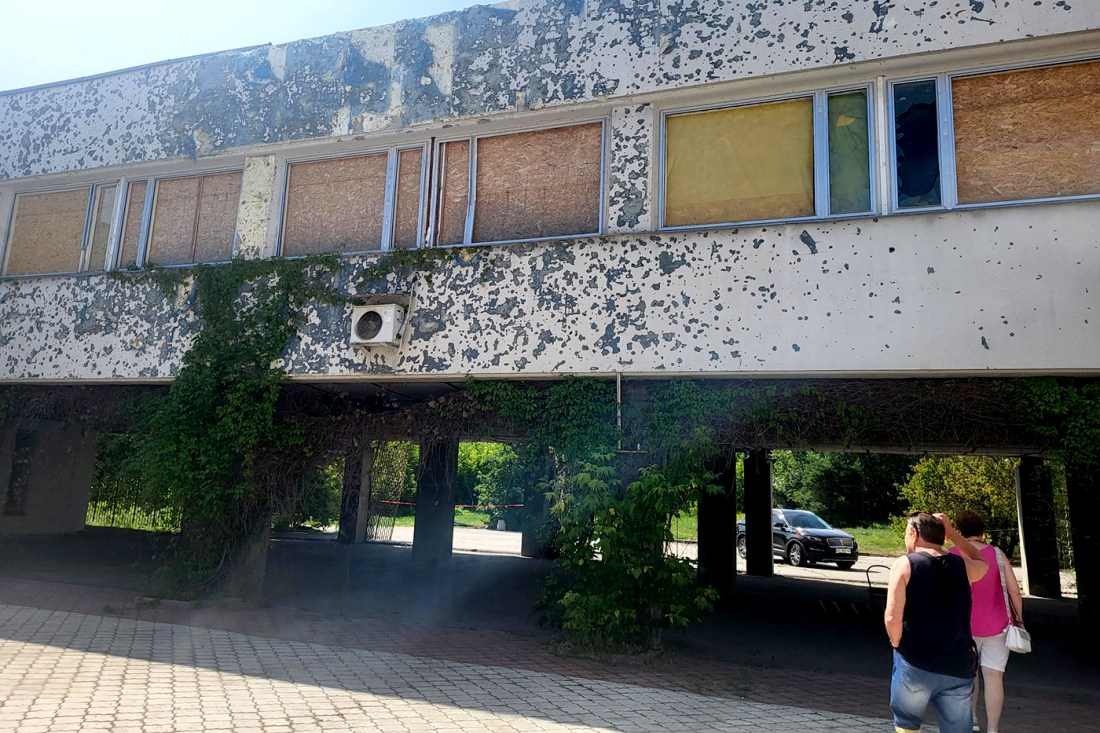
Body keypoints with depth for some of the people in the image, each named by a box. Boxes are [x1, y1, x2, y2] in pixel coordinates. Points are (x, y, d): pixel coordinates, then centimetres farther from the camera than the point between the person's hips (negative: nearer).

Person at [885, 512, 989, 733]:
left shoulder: (904, 564, -7)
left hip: (915, 664, -3)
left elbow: (892, 618, -16)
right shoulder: (962, 566, 4)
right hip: (959, 668, 3)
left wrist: (898, 646, 2)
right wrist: (951, 532, 27)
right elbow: (981, 562, 31)